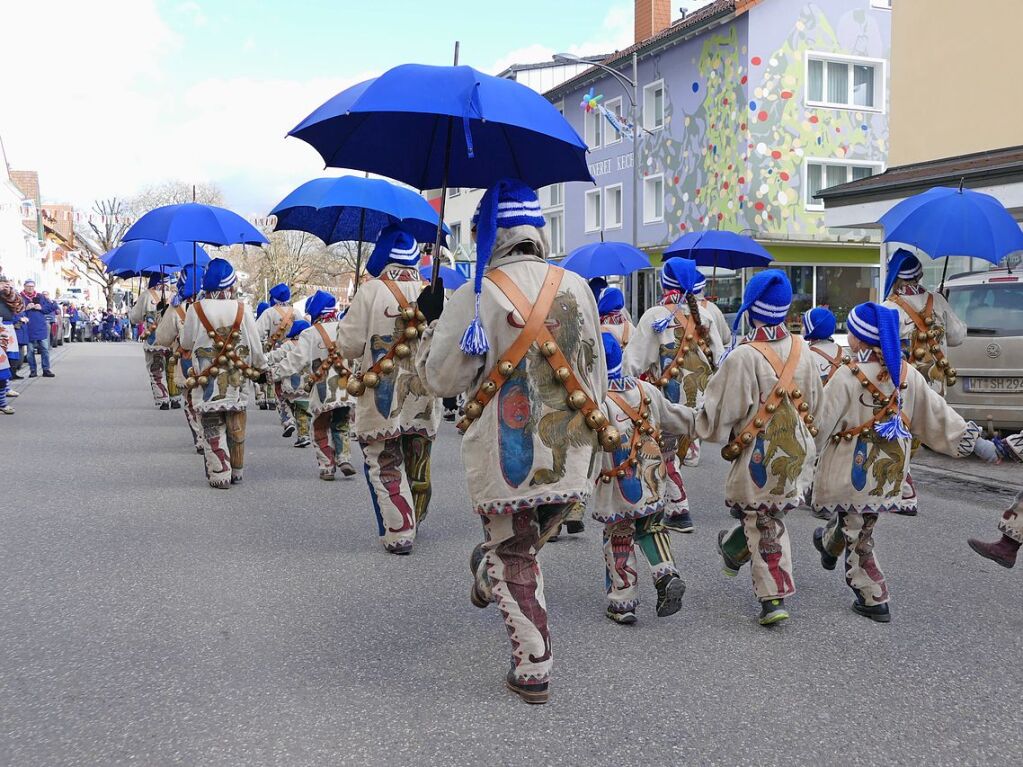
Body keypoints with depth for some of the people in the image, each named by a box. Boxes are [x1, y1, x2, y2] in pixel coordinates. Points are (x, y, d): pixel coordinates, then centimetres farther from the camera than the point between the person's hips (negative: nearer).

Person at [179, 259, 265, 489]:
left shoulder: (196, 310, -9)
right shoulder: (242, 310, -7)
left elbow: (186, 344, 5)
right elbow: (256, 348, -2)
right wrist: (257, 367, 16)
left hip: (207, 383, -2)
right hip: (237, 382, 2)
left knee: (213, 429, 5)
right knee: (236, 428, 14)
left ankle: (220, 476, 4)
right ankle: (236, 472, 25)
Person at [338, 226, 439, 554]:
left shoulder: (371, 292, -11)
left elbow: (349, 345, -9)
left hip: (382, 399, -4)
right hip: (423, 400, 4)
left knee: (386, 466, 6)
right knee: (418, 466, 17)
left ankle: (399, 533, 2)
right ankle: (412, 524, 34)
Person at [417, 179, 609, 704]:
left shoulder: (474, 297, -11)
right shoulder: (576, 287, 3)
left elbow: (441, 377, -6)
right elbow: (595, 372, 10)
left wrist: (434, 322, 9)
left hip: (509, 459, -4)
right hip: (571, 455, 4)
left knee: (515, 560, 11)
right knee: (525, 547, 25)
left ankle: (533, 671, 16)